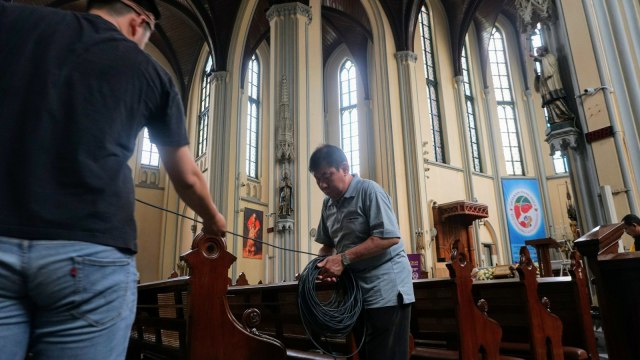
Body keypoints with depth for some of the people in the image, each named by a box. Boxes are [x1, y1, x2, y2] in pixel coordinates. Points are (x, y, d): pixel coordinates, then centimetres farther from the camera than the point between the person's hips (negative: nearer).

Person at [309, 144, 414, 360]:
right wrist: (323, 263, -6)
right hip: (358, 291, 8)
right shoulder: (328, 204, 10)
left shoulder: (368, 190, -13)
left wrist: (344, 258, -23)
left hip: (385, 291, -8)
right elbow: (327, 244, 16)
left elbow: (389, 237, -22)